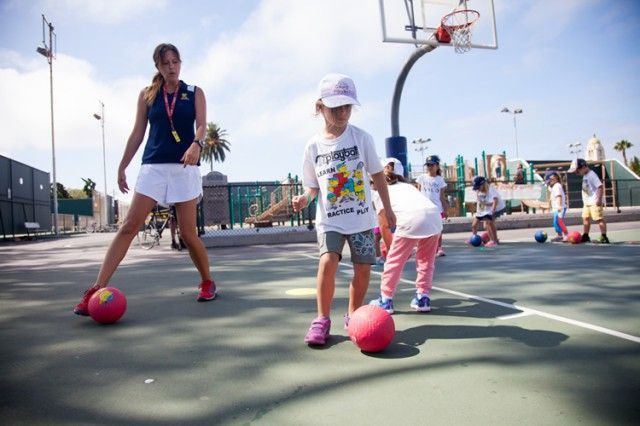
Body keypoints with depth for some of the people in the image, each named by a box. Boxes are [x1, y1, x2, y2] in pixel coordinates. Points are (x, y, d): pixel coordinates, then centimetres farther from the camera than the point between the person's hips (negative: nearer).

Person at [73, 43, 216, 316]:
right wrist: (122, 167, 11)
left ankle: (207, 282, 21)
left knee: (188, 233, -1)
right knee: (129, 226, -8)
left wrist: (196, 145, -28)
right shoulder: (147, 94, 12)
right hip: (153, 167, 2)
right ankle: (96, 290, -6)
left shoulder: (195, 93, 8)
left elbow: (202, 125, -5)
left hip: (185, 168, -2)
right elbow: (137, 133, 13)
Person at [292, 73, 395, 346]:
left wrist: (387, 209, 7)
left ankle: (353, 315, 25)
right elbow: (313, 186, 7)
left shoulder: (361, 138, -4)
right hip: (329, 220, -1)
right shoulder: (313, 146, -2)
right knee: (328, 261, -21)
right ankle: (322, 319, -6)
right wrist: (305, 199, -15)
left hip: (362, 218, 1)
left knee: (363, 268, 3)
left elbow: (377, 174, 5)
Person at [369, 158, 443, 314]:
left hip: (411, 219, -4)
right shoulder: (409, 186, 35)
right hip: (434, 215, 5)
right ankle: (422, 297, 25)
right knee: (426, 260, 24)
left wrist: (389, 246, 40)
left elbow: (384, 226, 24)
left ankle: (385, 300, 21)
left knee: (394, 260, 13)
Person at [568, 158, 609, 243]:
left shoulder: (592, 175, -15)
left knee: (599, 219, -6)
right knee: (585, 218, 14)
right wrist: (585, 201, 17)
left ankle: (604, 237, -2)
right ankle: (585, 236, 22)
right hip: (587, 202, 10)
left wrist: (599, 200, -24)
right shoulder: (585, 176, 13)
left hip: (595, 202, -10)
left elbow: (600, 187, -20)